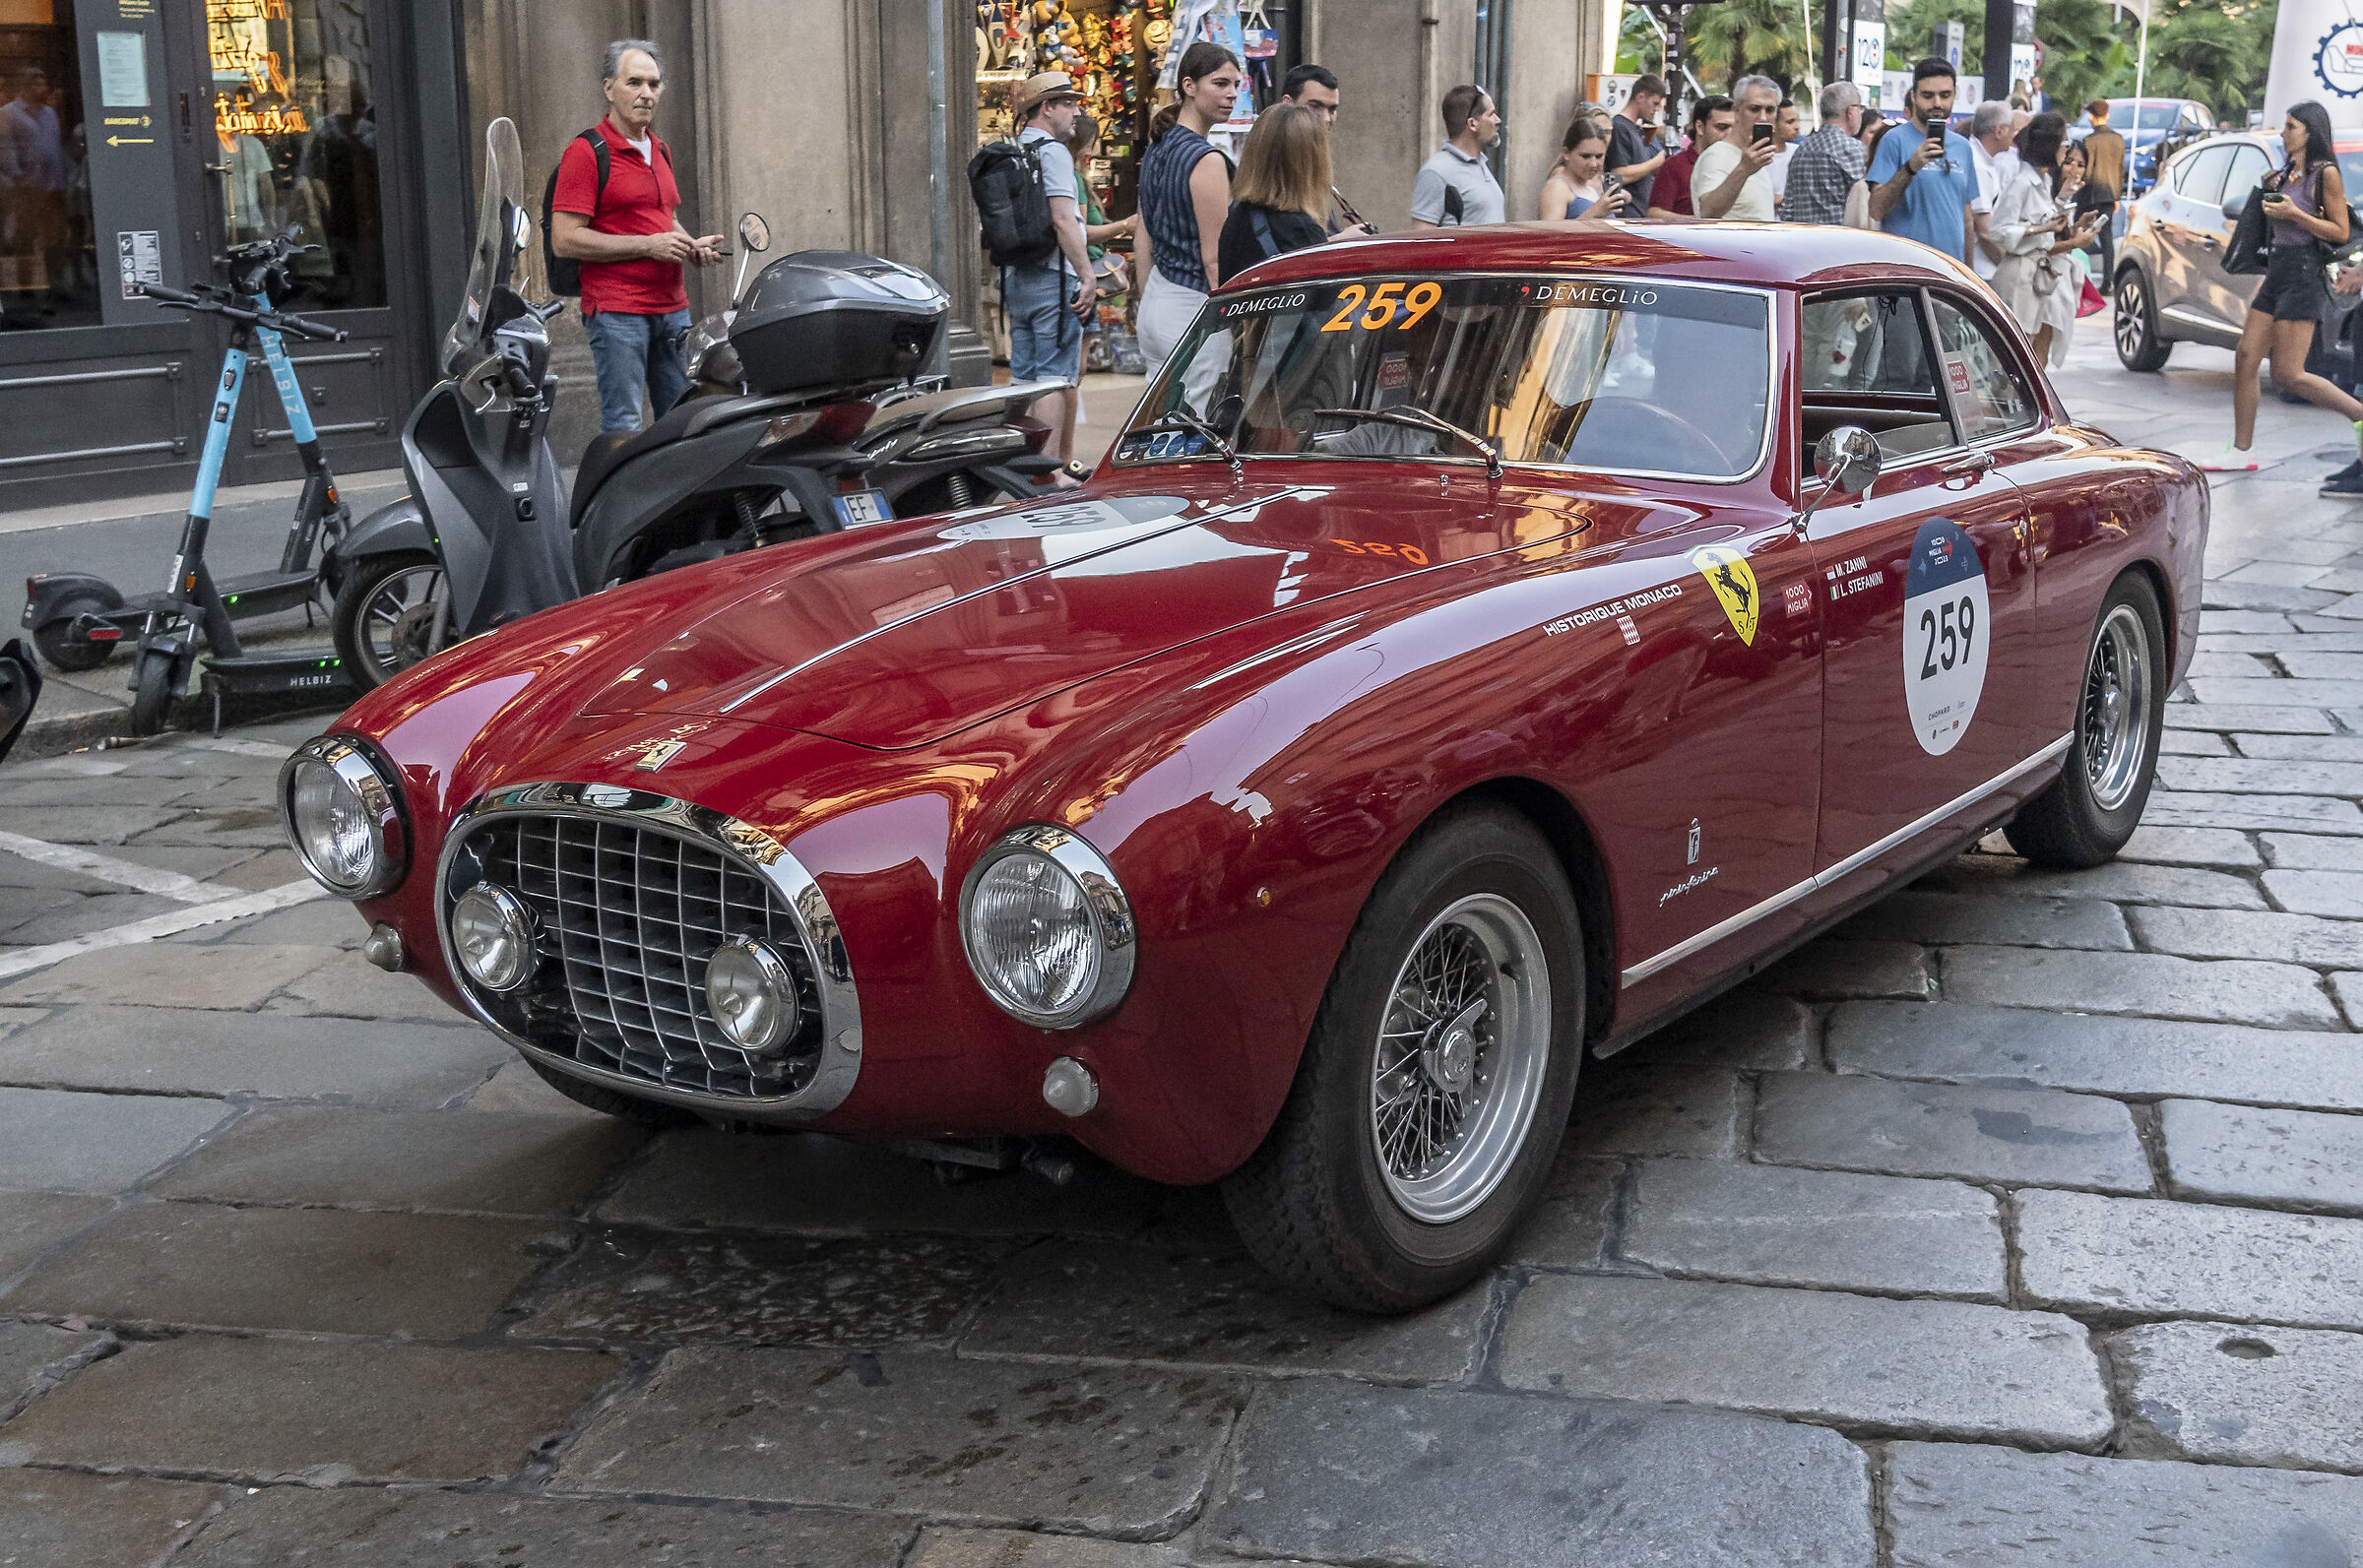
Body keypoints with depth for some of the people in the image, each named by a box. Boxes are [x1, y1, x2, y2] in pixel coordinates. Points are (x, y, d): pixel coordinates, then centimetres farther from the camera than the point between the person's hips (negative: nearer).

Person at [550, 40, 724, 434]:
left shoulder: (660, 150, 17)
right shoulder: (585, 152, -8)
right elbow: (565, 239, -15)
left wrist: (692, 244, 8)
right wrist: (648, 245, -17)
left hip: (672, 308, 8)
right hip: (616, 312, -8)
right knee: (623, 428, -8)